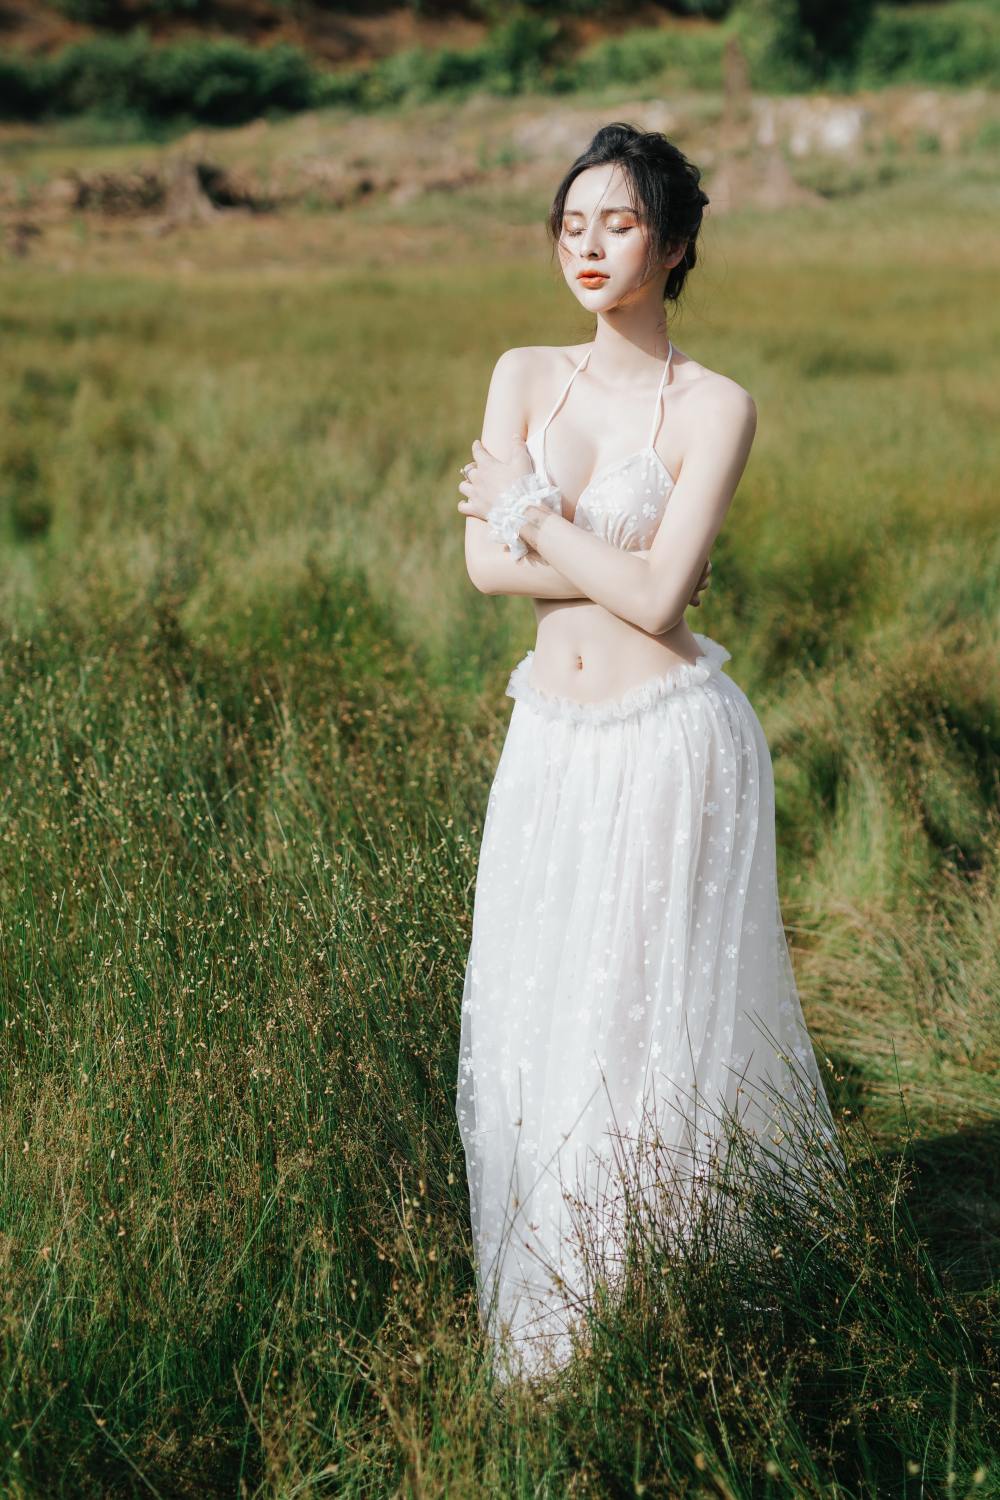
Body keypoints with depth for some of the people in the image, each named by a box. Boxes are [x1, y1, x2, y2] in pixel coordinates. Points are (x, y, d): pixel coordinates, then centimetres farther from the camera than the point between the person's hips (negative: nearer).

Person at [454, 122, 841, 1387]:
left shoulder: (715, 408, -7)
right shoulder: (524, 377, 7)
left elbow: (657, 596, -17)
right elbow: (484, 563, -4)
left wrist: (531, 512, -7)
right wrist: (621, 561, -13)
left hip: (669, 745, -5)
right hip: (549, 743, 5)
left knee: (661, 1025, 1)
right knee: (532, 1029, 9)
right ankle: (545, 1342, 25)